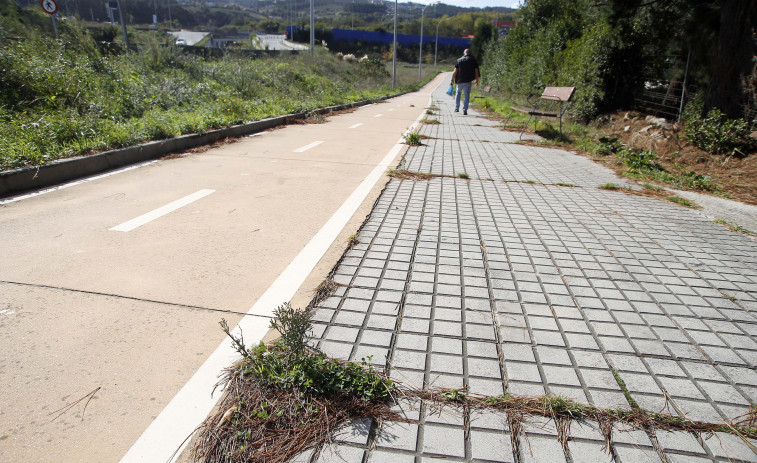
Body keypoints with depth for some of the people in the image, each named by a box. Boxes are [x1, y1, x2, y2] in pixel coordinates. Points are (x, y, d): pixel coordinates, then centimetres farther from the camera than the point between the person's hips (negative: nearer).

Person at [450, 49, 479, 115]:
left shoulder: (459, 60, 2)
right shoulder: (473, 60, 3)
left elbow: (455, 71, -2)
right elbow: (476, 71, 3)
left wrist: (452, 79, 5)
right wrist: (477, 81, 11)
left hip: (460, 80, 1)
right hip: (468, 81, -1)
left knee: (458, 93, 20)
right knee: (467, 95, 2)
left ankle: (456, 108, 19)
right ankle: (465, 110, -4)